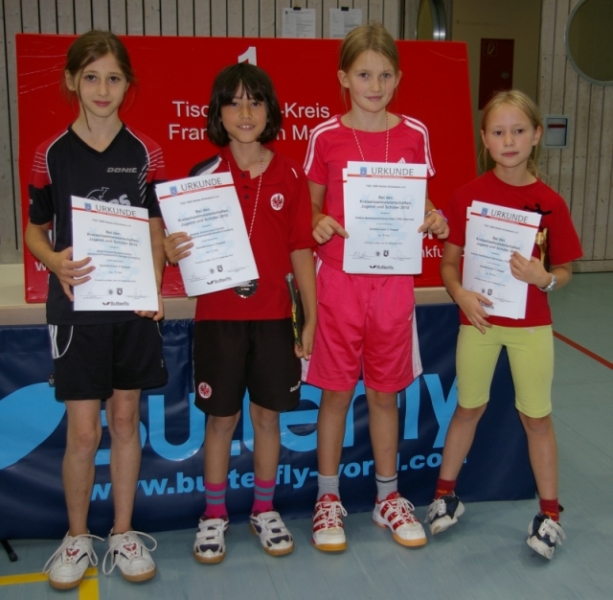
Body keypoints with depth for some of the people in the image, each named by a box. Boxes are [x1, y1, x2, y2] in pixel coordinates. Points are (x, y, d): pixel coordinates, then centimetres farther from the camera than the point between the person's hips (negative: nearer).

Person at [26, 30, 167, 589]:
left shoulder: (145, 151, 1)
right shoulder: (51, 154, -2)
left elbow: (156, 229, 5)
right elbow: (35, 230, 4)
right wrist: (56, 262, -18)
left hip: (133, 306, 2)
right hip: (77, 307, -1)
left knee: (126, 419, 10)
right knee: (83, 432, 1)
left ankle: (123, 534, 25)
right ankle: (77, 538, 23)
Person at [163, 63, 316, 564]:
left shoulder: (290, 176, 0)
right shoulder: (203, 175, -3)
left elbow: (302, 250, 3)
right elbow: (189, 246, 0)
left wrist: (311, 318, 1)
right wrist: (172, 252, -23)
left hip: (273, 315, 1)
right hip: (218, 315, -1)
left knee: (268, 414, 11)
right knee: (221, 416, 8)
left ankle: (265, 510, 29)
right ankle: (214, 515, 25)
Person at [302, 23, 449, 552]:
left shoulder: (413, 135, 2)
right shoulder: (325, 137, -3)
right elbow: (312, 206, 5)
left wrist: (434, 219, -10)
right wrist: (319, 224, -17)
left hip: (393, 280, 2)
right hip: (339, 279, -1)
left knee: (385, 390, 12)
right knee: (336, 390, 6)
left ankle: (388, 497, 28)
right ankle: (328, 498, 23)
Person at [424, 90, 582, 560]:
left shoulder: (550, 203, -7)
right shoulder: (468, 195, -6)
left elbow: (563, 272, 1)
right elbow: (449, 263, -2)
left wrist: (544, 278, -21)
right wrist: (461, 294, -20)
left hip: (531, 325, 0)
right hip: (478, 319, 1)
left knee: (537, 415, 9)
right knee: (469, 408, 14)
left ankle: (549, 511, 22)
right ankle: (446, 493, 30)